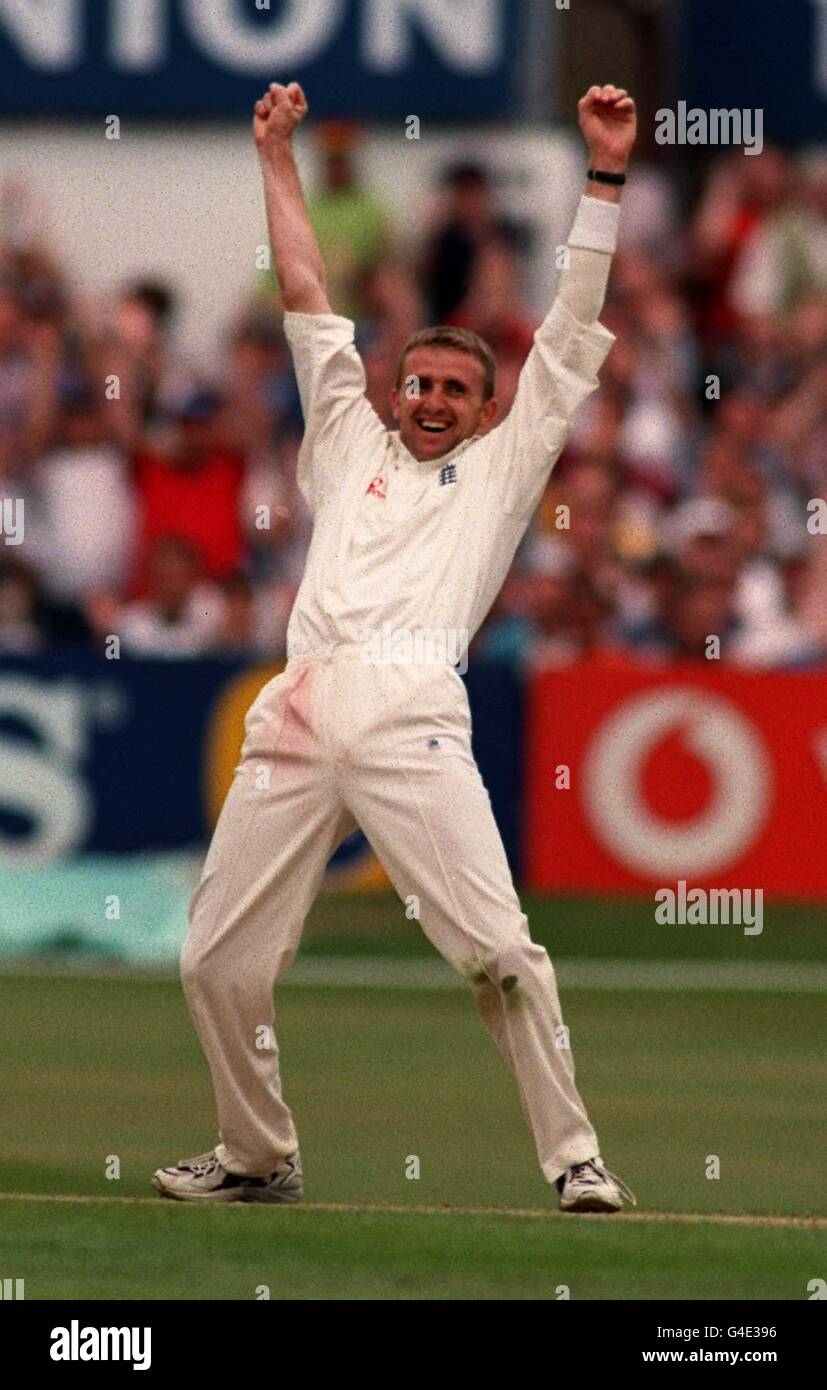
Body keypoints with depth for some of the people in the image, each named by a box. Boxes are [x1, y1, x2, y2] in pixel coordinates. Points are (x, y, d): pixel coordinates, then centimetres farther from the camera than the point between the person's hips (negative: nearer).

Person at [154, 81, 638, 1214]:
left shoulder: (500, 468, 21)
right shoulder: (351, 448, 29)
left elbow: (571, 336, 18)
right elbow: (308, 301, 31)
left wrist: (607, 176, 14)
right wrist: (277, 160, 33)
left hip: (412, 717, -4)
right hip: (295, 721, 4)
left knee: (500, 951, -15)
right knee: (219, 963, 2)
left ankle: (575, 1158, -10)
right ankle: (259, 1157, 18)